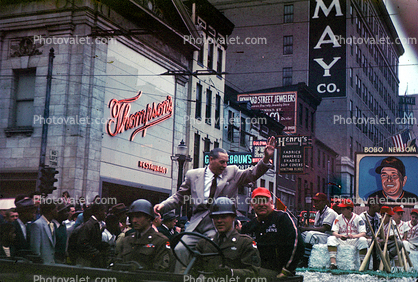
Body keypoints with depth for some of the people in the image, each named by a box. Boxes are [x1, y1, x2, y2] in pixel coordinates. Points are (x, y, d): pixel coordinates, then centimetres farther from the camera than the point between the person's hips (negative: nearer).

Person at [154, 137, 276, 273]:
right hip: (196, 223, 2)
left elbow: (252, 174, 0)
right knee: (180, 249, -14)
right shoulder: (193, 175, 13)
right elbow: (179, 196, 18)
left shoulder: (232, 172, 12)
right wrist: (163, 205, 2)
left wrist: (266, 158, -16)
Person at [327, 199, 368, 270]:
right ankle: (333, 263, -33)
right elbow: (334, 232, -3)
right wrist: (339, 235, -28)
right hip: (341, 241, 2)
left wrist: (354, 236, -31)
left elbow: (363, 233, -9)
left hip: (354, 240, -2)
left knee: (363, 240, -31)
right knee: (331, 239, -24)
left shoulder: (358, 218, 0)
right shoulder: (338, 218, 6)